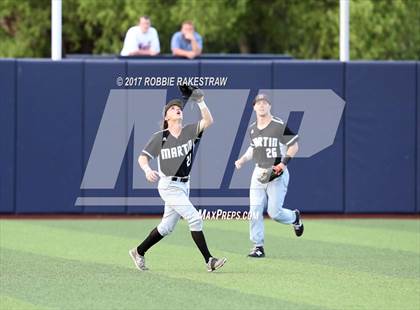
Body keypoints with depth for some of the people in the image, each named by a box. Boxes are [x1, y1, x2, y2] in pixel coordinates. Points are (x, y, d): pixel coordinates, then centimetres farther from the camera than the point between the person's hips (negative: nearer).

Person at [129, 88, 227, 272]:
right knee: (194, 219, -16)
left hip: (184, 186, 6)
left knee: (167, 227, 14)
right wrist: (147, 170, -24)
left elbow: (208, 121, -12)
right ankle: (209, 260, -13)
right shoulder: (159, 137, -5)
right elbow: (142, 158, -3)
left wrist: (200, 102, -23)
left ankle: (139, 252, 31)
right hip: (169, 186, -6)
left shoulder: (189, 132, 3)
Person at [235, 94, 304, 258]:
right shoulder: (252, 128, 9)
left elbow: (294, 146, -7)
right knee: (255, 211, -5)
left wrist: (284, 163, -18)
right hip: (259, 173, 5)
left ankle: (295, 217, 24)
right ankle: (258, 246, 2)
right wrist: (242, 160, 8)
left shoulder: (280, 126, -10)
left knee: (274, 212, -10)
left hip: (277, 173, -5)